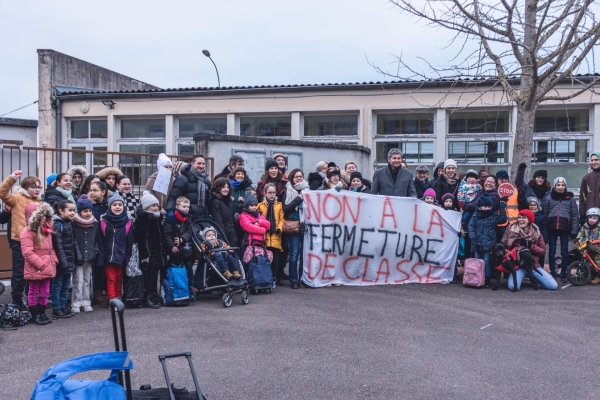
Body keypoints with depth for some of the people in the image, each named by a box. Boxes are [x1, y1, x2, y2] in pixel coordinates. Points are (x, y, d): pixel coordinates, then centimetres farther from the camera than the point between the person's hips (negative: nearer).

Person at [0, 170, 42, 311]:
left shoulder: (40, 202, 10)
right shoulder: (17, 199, -4)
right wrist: (12, 178, -28)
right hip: (20, 241, -5)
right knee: (19, 272, 4)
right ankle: (17, 301, 14)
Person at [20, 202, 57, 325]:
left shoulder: (47, 230, 11)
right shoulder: (27, 232, -15)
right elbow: (27, 253, -21)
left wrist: (54, 261, 7)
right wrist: (40, 265, -21)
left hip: (47, 268, 8)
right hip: (35, 270, -7)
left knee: (45, 292, 15)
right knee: (34, 292, 8)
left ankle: (42, 313, 27)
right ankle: (35, 315, 17)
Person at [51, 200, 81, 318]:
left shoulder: (69, 224, 13)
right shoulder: (57, 225, -13)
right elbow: (58, 245, -18)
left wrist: (78, 258, 13)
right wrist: (64, 262, -21)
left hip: (69, 262, 8)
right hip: (61, 262, -8)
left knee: (66, 286, 14)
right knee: (57, 286, 2)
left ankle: (63, 307, 23)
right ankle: (56, 310, 9)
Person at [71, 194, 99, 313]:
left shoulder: (95, 224, 8)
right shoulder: (74, 224, -7)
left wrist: (95, 252, 5)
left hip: (90, 257, 4)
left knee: (87, 280, 12)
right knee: (78, 281, -3)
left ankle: (86, 303, 19)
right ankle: (76, 304, 6)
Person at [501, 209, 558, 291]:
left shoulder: (536, 232, 5)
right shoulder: (512, 231, -1)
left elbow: (543, 251, 4)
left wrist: (530, 245, -12)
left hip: (533, 265, 2)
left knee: (553, 286, -11)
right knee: (513, 286, -29)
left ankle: (533, 278, 18)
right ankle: (521, 276, 7)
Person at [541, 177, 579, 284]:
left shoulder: (570, 198, 6)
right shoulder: (548, 197, 4)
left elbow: (575, 215, 4)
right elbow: (544, 213, 1)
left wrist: (574, 230, -4)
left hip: (565, 228, 0)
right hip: (552, 228, 0)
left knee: (564, 251, 4)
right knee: (552, 251, 6)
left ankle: (564, 275, 12)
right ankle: (552, 274, 15)